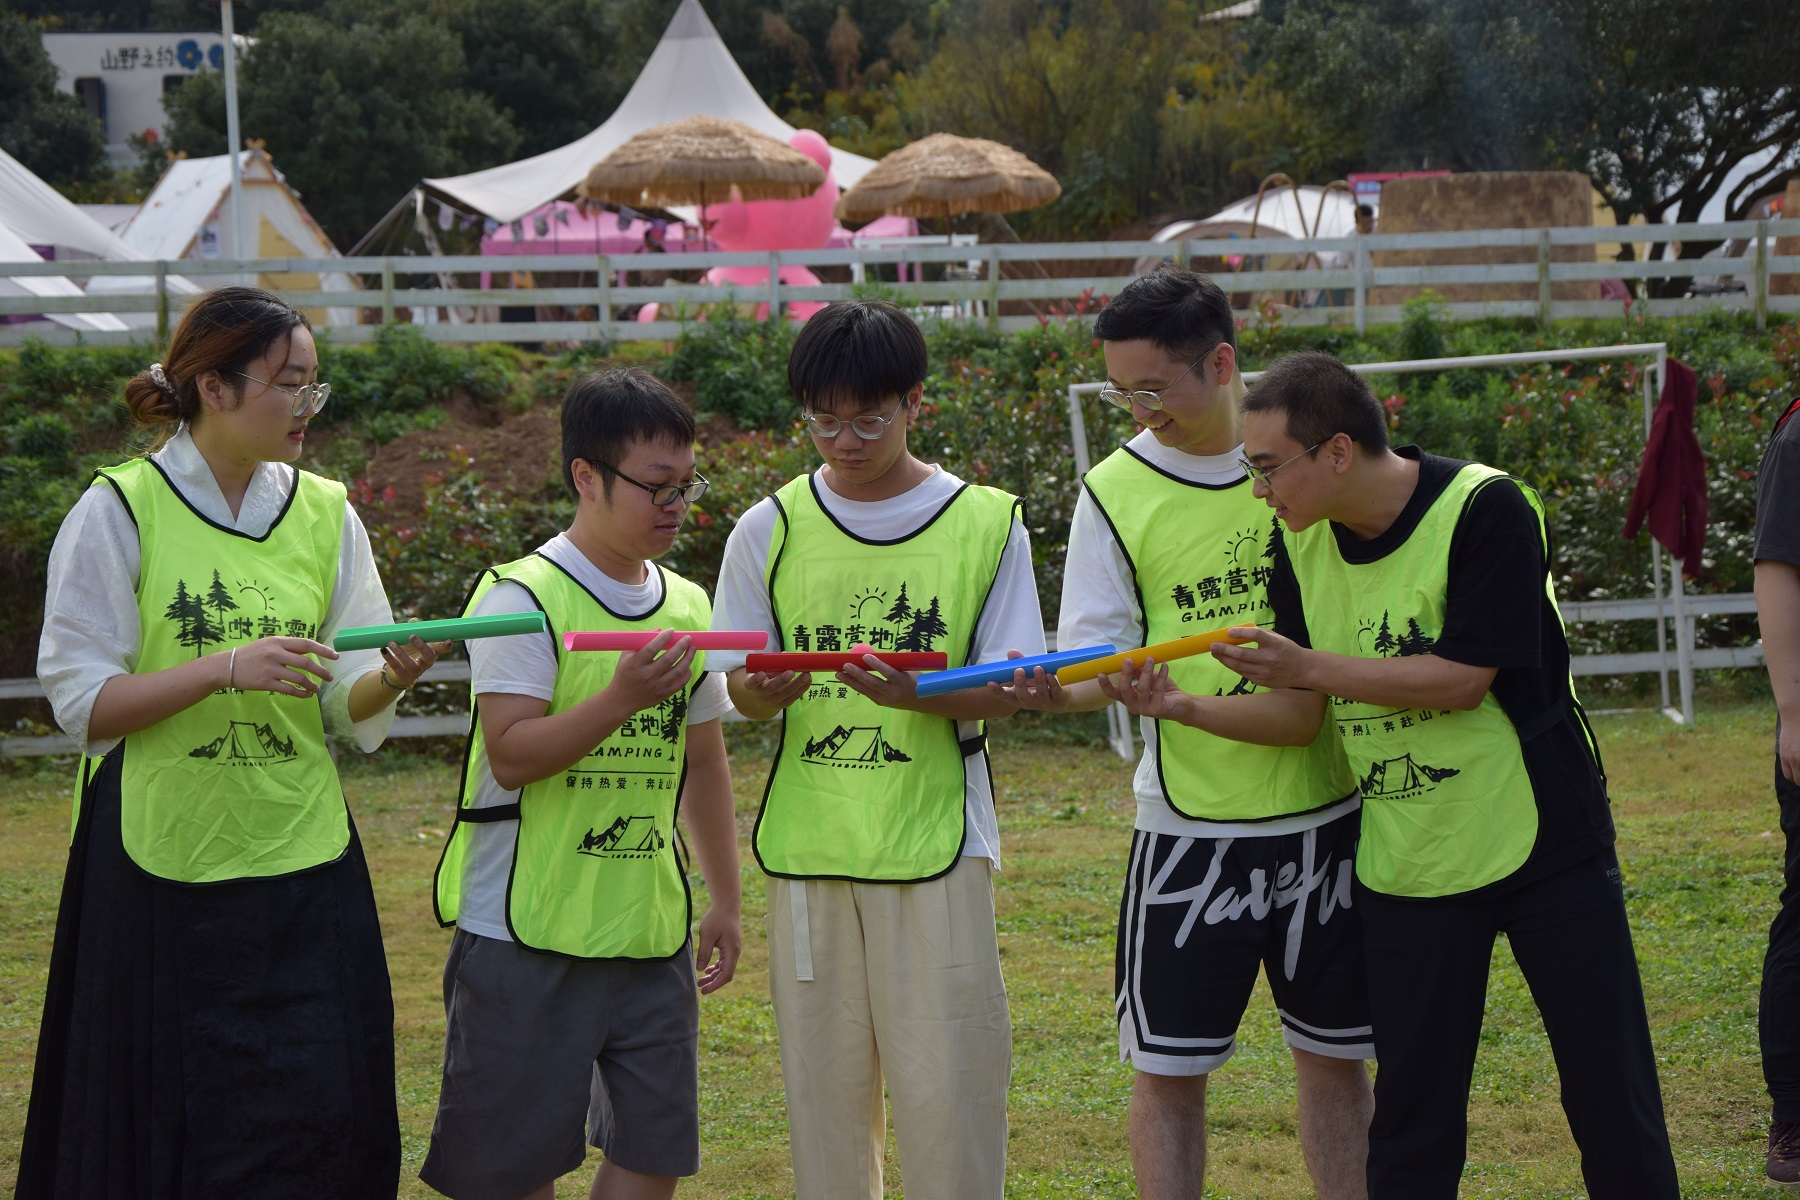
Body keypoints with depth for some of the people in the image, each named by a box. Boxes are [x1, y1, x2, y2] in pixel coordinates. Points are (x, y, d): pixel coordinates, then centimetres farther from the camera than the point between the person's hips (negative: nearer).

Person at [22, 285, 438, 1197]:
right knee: (165, 1127, 2)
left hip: (301, 860, 3)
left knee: (319, 1120, -1)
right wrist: (227, 668, -20)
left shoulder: (326, 515, 8)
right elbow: (81, 702, -9)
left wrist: (391, 677, -16)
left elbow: (347, 705, 7)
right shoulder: (120, 513, -4)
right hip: (161, 868, -3)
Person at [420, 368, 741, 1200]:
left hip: (651, 932, 6)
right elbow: (509, 756, -17)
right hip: (530, 934, -6)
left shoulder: (685, 607, 11)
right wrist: (621, 699, -28)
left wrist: (724, 900, 22)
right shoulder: (525, 597, -9)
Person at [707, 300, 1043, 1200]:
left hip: (937, 848, -2)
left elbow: (1005, 692, -1)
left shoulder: (985, 524, 1)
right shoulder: (770, 530, 6)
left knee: (945, 1078, -3)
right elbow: (741, 690, 9)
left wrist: (914, 693, -21)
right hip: (809, 849, 2)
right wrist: (767, 689, -15)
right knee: (822, 1083, 5)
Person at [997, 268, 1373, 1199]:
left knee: (1334, 1052, 12)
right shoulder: (1116, 491, -3)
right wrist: (1062, 691, -28)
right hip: (1190, 819, -1)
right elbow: (1101, 661, -7)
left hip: (1330, 807, 1)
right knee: (1166, 1065, 1)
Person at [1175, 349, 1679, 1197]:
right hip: (1406, 866, 4)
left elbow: (1462, 679, -22)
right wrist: (1185, 707, -13)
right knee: (1412, 1128, 6)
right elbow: (1299, 714, 2)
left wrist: (1310, 665, -23)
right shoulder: (1302, 547, 0)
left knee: (1613, 1099, 3)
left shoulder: (1485, 508, -17)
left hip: (1543, 848, -4)